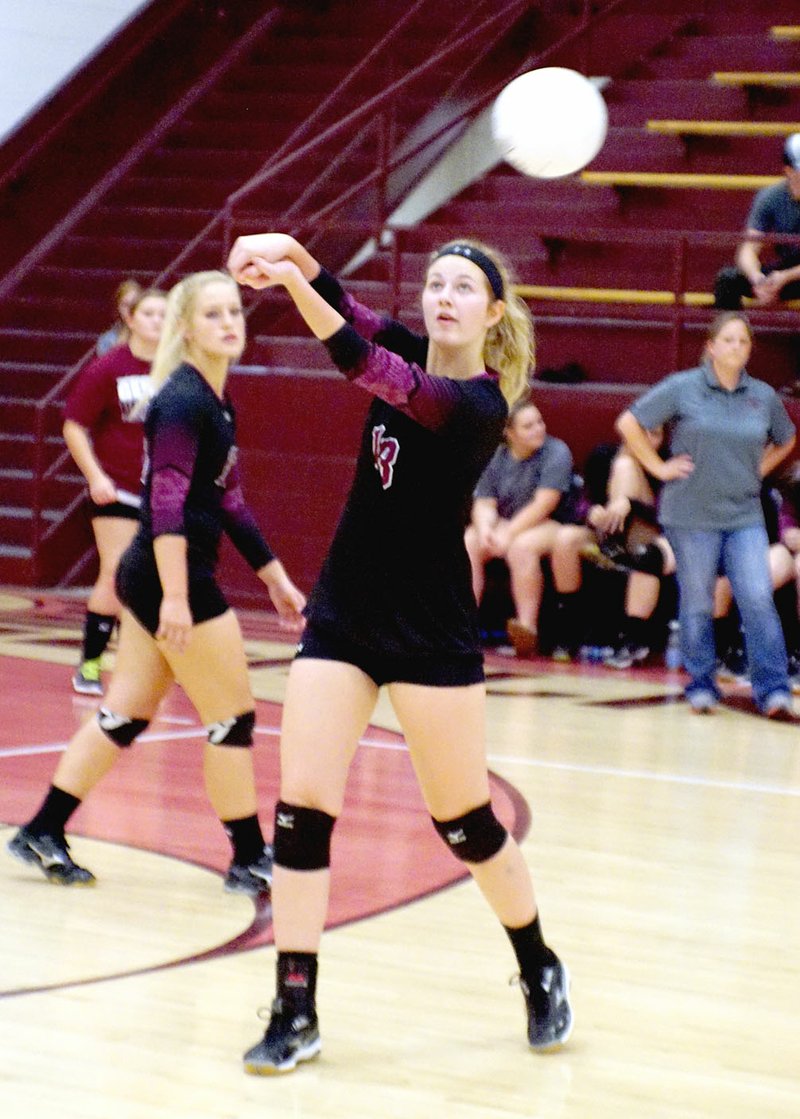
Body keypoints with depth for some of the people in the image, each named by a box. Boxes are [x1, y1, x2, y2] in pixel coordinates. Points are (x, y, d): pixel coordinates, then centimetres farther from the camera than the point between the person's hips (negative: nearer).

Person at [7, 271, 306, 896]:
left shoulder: (217, 401, 14)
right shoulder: (183, 400, -15)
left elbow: (228, 500, 21)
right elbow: (167, 500, -23)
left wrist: (276, 578, 23)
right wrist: (176, 596, -30)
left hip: (151, 578, 9)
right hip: (173, 574, -9)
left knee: (125, 714, 12)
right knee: (233, 717, 0)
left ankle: (43, 834, 17)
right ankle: (251, 861, 9)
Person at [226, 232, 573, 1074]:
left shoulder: (477, 404, -16)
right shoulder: (410, 354, 4)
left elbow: (368, 369, -31)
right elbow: (346, 313, -13)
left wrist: (290, 279, -40)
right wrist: (292, 254, -33)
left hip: (431, 634, -6)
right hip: (341, 618, 6)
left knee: (464, 820, 6)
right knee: (301, 806, -5)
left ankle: (542, 974, 30)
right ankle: (295, 1013, 1)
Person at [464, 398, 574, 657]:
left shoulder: (556, 453, -9)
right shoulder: (497, 458, 6)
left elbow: (543, 505, -17)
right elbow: (484, 503, 3)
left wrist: (508, 533, -22)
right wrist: (485, 528, -20)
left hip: (550, 526, -5)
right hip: (504, 525, 5)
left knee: (521, 546, -36)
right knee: (466, 544, -20)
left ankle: (528, 626, -38)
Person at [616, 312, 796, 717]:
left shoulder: (764, 396, 7)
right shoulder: (682, 388, -3)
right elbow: (629, 423, 0)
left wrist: (760, 469, 11)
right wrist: (659, 467, -3)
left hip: (745, 517, 2)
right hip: (691, 516, -2)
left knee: (758, 600, -8)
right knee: (697, 604, 6)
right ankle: (701, 686, 19)